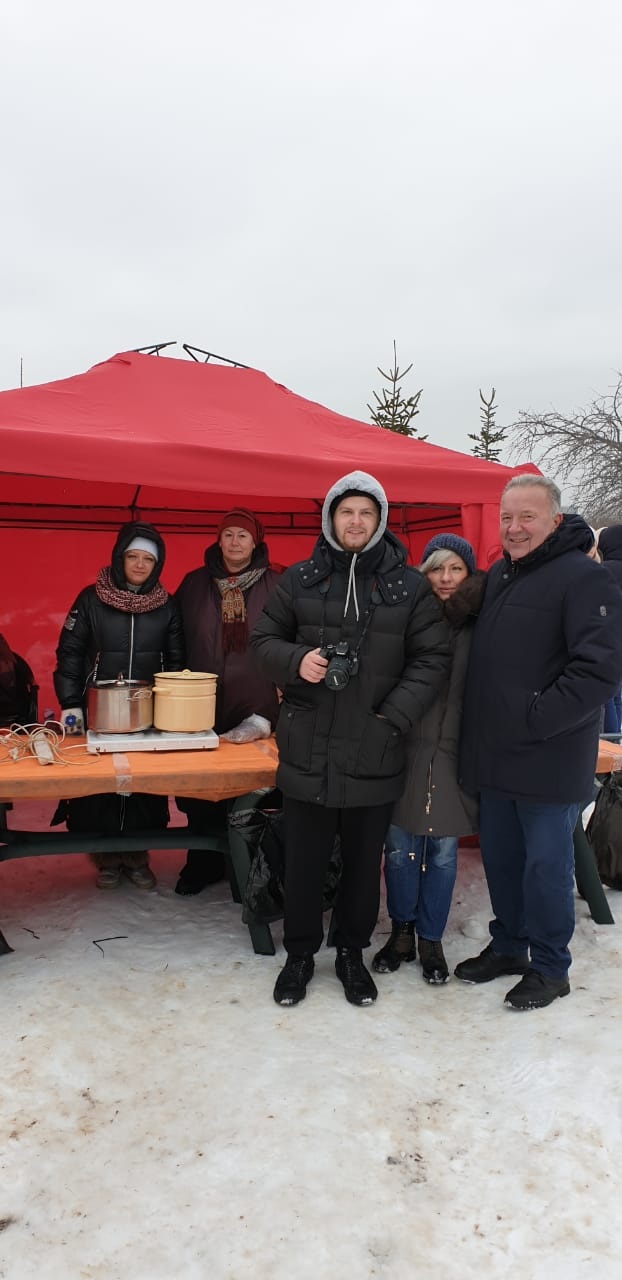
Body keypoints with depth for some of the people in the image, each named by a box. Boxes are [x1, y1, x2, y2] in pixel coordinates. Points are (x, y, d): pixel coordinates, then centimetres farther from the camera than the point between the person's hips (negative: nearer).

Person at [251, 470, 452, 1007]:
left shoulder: (410, 586, 0)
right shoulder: (300, 579, 3)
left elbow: (432, 659, -1)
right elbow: (264, 638, 9)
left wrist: (393, 718, -13)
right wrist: (296, 661, -13)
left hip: (375, 756, 0)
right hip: (307, 752, 1)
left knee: (364, 861, 15)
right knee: (303, 861, 12)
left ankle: (352, 952, 36)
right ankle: (300, 953, 33)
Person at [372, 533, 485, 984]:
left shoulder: (480, 626, -1)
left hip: (455, 752, 0)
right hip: (406, 748, 0)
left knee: (443, 850, 10)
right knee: (401, 847, 9)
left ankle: (431, 939, 27)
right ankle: (402, 931, 29)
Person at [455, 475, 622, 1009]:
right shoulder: (498, 575, 12)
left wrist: (535, 719, -20)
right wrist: (479, 728, 12)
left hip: (548, 761, -7)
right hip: (494, 756, 7)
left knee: (546, 864, 6)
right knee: (499, 857, 18)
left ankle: (549, 967, 24)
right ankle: (508, 946, 37)